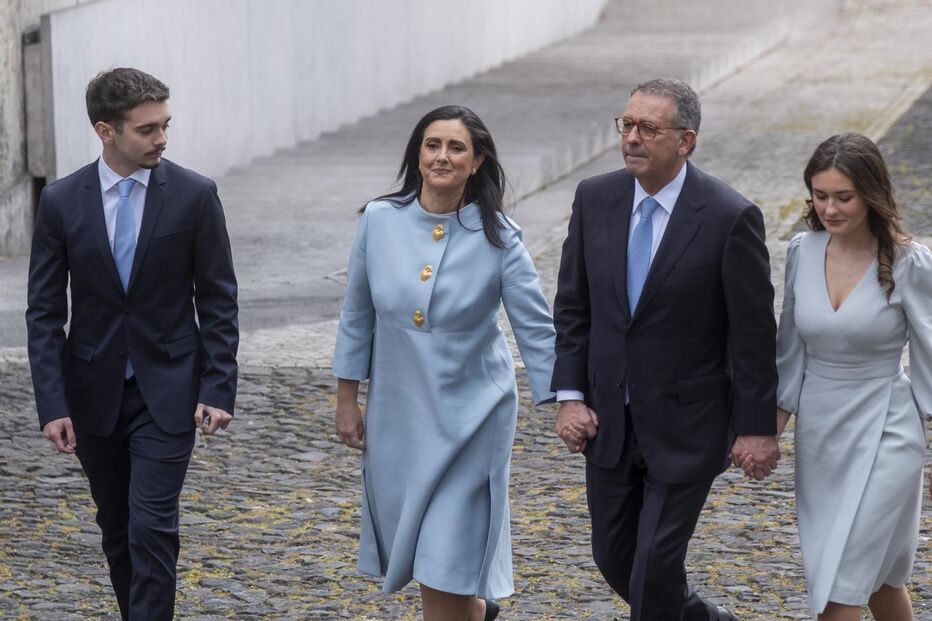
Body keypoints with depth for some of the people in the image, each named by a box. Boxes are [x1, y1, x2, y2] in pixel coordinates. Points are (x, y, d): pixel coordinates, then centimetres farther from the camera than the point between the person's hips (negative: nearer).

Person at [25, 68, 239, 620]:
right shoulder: (62, 201, -4)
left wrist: (218, 389, -9)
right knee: (117, 530, 13)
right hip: (93, 393, 2)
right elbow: (45, 312, -2)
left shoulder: (195, 195, -7)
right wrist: (52, 405, -9)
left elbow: (218, 301, -2)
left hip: (166, 391, -2)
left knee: (152, 527, -10)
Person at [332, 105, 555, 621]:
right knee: (406, 539, 17)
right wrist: (347, 400, 7)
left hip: (469, 415, -3)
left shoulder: (497, 238, -11)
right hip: (396, 413, 3)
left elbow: (536, 327, -10)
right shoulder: (380, 221, -5)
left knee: (445, 563, -7)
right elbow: (357, 317, 5)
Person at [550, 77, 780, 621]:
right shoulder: (595, 199, -2)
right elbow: (573, 307, 6)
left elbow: (754, 332, -11)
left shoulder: (731, 218, -15)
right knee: (614, 557, 15)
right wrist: (570, 396, -2)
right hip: (608, 423, 5)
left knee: (655, 570, -5)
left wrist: (758, 427, -9)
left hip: (686, 428, -5)